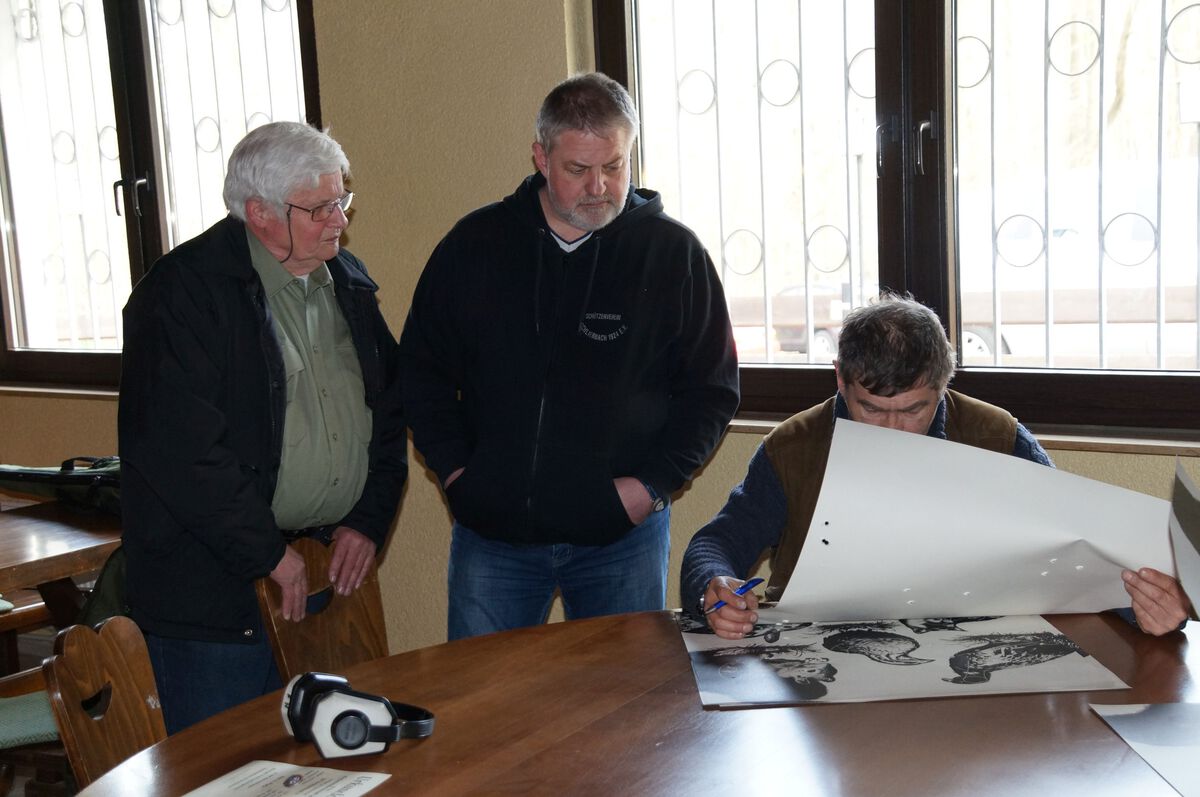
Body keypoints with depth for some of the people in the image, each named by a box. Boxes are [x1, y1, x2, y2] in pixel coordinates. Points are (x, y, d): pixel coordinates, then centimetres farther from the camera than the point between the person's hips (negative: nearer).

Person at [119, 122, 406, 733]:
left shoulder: (347, 283, 10)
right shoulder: (184, 291, -13)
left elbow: (388, 408, 17)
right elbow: (179, 447, -21)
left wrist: (369, 519, 5)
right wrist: (269, 553, -17)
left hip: (331, 568, 7)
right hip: (214, 587, -6)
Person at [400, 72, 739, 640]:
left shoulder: (673, 251, -3)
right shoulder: (476, 243, 1)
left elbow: (712, 387, 2)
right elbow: (422, 369, 9)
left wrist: (651, 483, -8)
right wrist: (455, 469, -1)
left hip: (622, 537, -1)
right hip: (491, 530, 1)